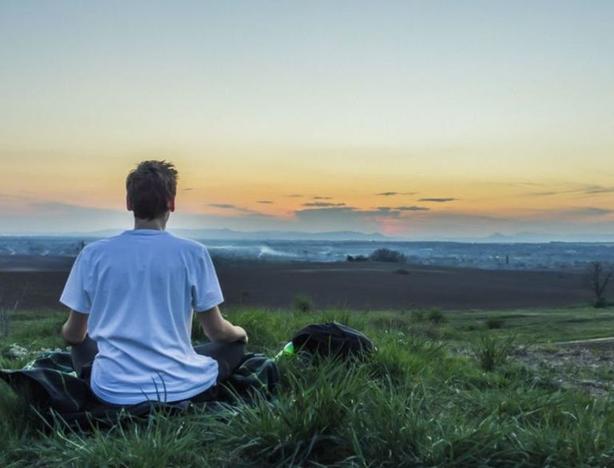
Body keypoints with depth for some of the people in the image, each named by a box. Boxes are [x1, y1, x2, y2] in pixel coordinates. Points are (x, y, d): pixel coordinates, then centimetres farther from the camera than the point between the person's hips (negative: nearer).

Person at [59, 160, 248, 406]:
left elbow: (73, 334, 8)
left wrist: (67, 332, 33)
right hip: (180, 388, -2)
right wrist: (240, 332, 24)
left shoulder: (93, 254, -3)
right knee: (235, 343, 23)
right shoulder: (193, 253, -8)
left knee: (81, 344, 33)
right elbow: (216, 331, 0)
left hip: (114, 391, 3)